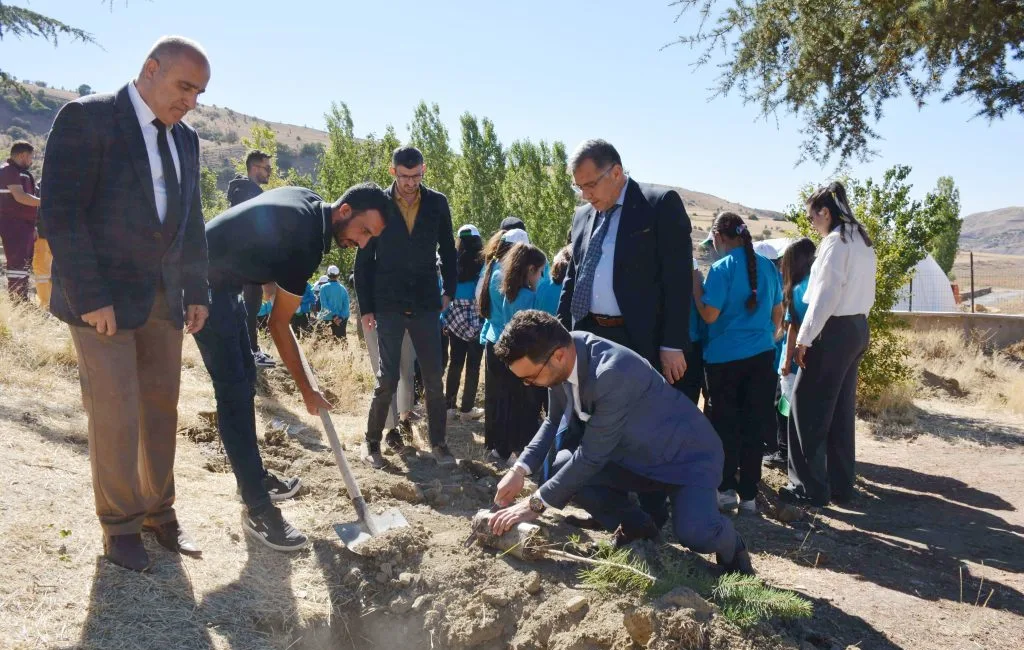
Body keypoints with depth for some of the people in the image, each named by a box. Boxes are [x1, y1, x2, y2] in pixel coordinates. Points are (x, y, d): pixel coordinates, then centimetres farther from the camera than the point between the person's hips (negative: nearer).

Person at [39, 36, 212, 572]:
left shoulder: (185, 139, 12)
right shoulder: (86, 118, -8)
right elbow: (60, 214, -14)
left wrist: (197, 290, 9)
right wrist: (89, 296, -17)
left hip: (164, 299, 6)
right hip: (105, 298, -6)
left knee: (161, 413, 10)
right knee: (115, 417, -1)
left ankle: (159, 514, 24)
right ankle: (120, 526, 16)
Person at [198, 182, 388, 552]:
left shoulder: (308, 205, 1)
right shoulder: (306, 239, -25)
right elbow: (278, 324, -18)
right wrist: (307, 390, -9)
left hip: (223, 280, 11)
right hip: (205, 284, -11)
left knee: (245, 379, 14)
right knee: (234, 392, -13)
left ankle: (255, 477, 26)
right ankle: (258, 511, -11)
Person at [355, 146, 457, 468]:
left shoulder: (437, 203, 1)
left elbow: (447, 250, 12)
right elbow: (364, 260, 0)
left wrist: (449, 290, 7)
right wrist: (366, 307, -2)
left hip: (426, 304, 2)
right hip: (388, 305, -2)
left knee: (434, 377, 4)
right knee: (387, 378, -1)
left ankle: (438, 442, 15)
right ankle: (372, 441, 15)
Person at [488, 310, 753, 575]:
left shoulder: (613, 374, -37)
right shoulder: (559, 354, -13)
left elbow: (592, 455, -32)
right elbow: (554, 421, 2)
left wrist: (535, 504, -24)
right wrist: (520, 469, -12)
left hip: (687, 455, -7)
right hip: (634, 453, 7)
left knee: (695, 535, -29)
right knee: (559, 468, -9)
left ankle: (729, 546, 9)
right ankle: (635, 526, 12)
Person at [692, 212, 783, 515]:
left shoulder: (722, 268, -11)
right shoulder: (767, 266, 6)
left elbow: (709, 316, -14)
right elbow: (778, 314, 13)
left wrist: (695, 284, -3)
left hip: (725, 357, -4)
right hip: (762, 355, 4)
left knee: (726, 424, 8)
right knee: (754, 425, 8)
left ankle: (727, 489, 9)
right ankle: (749, 494, 14)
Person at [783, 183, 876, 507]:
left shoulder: (835, 241, -13)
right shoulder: (862, 241, 15)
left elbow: (825, 295, -19)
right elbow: (867, 294, 17)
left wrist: (803, 338, -17)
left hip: (835, 331, -9)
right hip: (858, 328, 9)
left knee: (809, 406, -2)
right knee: (841, 409, 13)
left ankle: (812, 486, 3)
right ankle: (841, 484, 19)